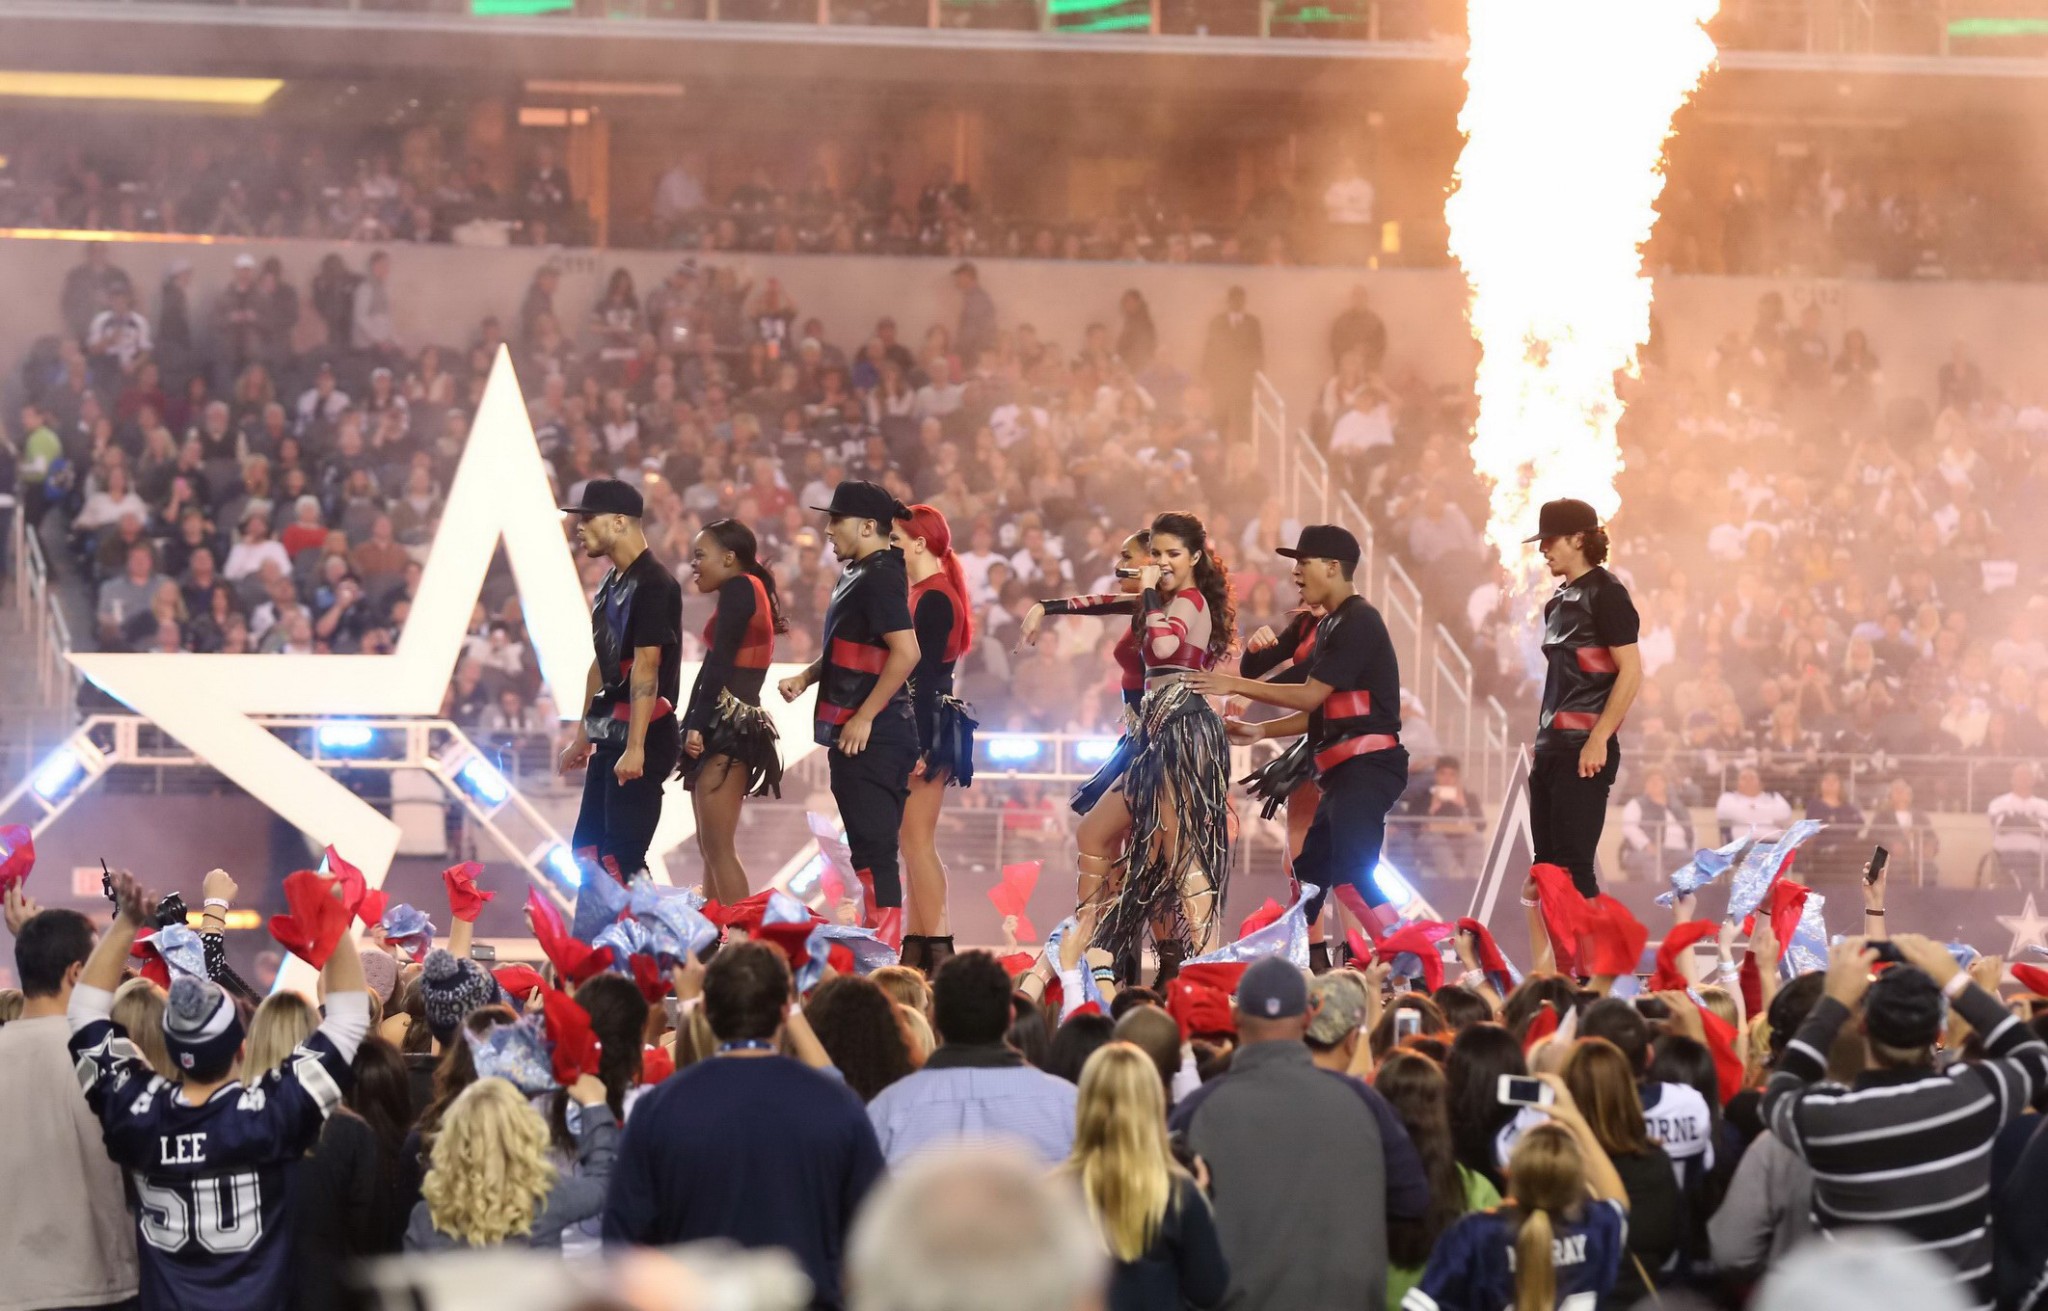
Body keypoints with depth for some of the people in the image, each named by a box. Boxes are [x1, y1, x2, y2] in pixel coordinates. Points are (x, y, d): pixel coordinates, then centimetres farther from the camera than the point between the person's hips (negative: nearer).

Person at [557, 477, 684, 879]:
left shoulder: (652, 584, -15)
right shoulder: (611, 585, 13)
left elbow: (646, 668, -21)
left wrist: (635, 748, -26)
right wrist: (582, 736, 22)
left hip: (643, 740, -10)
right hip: (608, 740, 10)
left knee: (622, 860, -11)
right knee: (587, 850, 12)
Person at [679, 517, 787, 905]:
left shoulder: (739, 588, -7)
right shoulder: (756, 593, 21)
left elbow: (720, 662, -16)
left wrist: (696, 724, -20)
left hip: (726, 723, -10)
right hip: (738, 723, 10)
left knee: (719, 848, -12)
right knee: (711, 847, 12)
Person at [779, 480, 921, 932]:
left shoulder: (880, 577, -15)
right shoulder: (857, 574, 16)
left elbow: (906, 651, -25)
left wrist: (864, 717, -22)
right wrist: (806, 677, 11)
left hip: (871, 737, -10)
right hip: (855, 736, 10)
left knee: (873, 850, -10)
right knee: (871, 848, 14)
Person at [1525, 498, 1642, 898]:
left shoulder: (1605, 593, -8)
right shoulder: (1559, 602, 17)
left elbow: (1631, 671, -14)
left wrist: (1598, 741, -18)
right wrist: (1544, 745, 17)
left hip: (1584, 749, -9)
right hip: (1551, 747, 9)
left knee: (1573, 869, -12)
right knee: (1546, 867, 7)